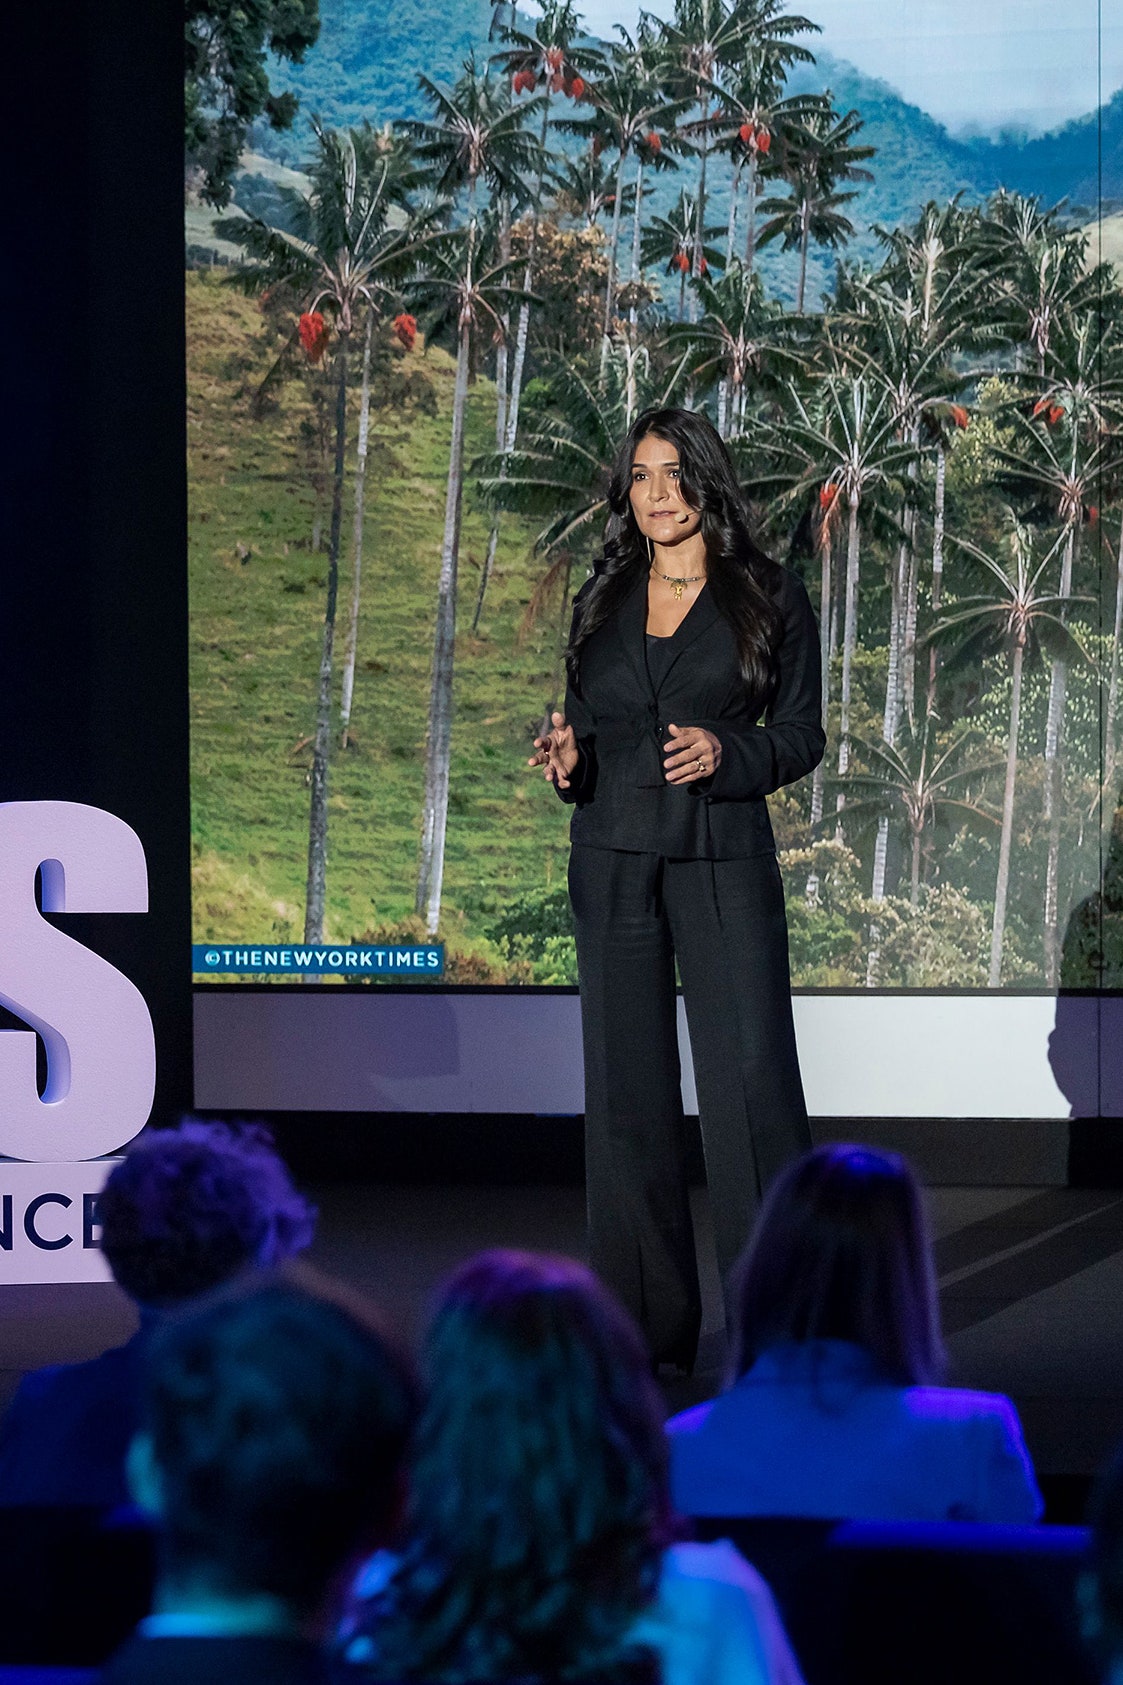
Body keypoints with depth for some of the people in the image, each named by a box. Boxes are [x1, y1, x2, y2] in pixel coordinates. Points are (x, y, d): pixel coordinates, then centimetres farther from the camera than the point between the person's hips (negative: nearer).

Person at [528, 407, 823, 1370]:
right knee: (627, 1086, 3)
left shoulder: (770, 597, 3)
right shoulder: (601, 602, 13)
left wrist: (725, 753, -15)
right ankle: (646, 1319, 10)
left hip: (723, 857, -3)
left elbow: (803, 732, 2)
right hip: (613, 859, 3)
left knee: (751, 1074, -9)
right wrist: (567, 755, -4)